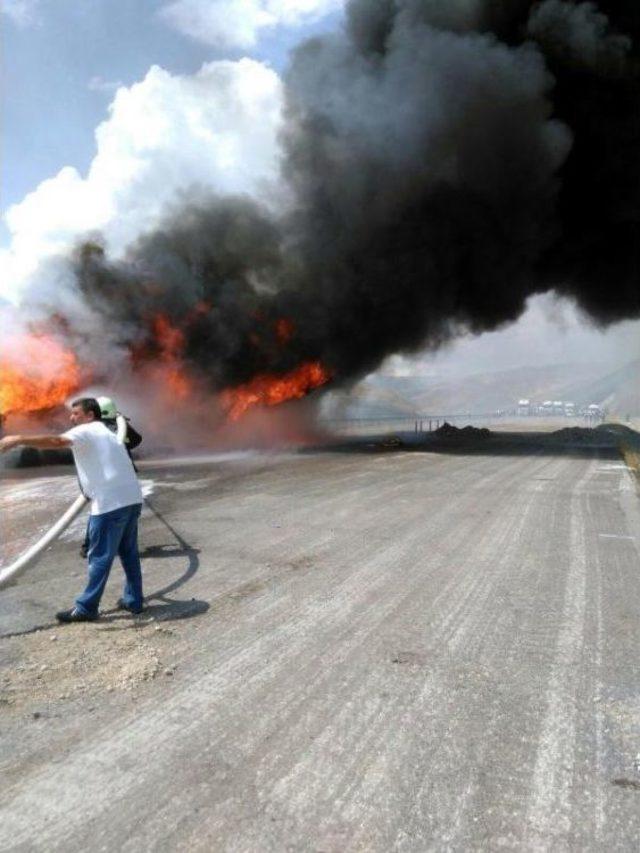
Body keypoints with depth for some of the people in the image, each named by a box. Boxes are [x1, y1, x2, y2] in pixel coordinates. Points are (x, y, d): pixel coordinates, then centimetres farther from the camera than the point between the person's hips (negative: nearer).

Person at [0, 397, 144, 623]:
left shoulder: (86, 431, -2)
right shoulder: (106, 433, 25)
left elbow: (56, 441, -21)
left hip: (111, 502, -9)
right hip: (131, 499, 9)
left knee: (100, 557, -1)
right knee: (129, 552, 15)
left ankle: (86, 608, 8)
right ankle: (133, 600, 21)